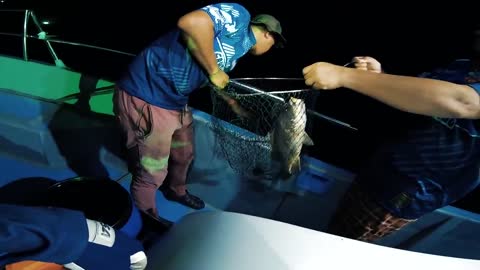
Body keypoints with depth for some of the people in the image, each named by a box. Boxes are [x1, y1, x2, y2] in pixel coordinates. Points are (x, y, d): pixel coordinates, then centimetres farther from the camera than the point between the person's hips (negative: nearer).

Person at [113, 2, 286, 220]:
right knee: (152, 174, 6)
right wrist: (214, 71, -16)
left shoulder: (239, 48, 17)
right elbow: (190, 23, -28)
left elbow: (218, 83, 29)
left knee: (184, 155, 28)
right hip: (146, 98, -10)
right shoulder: (239, 16, -10)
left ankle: (176, 191, 56)